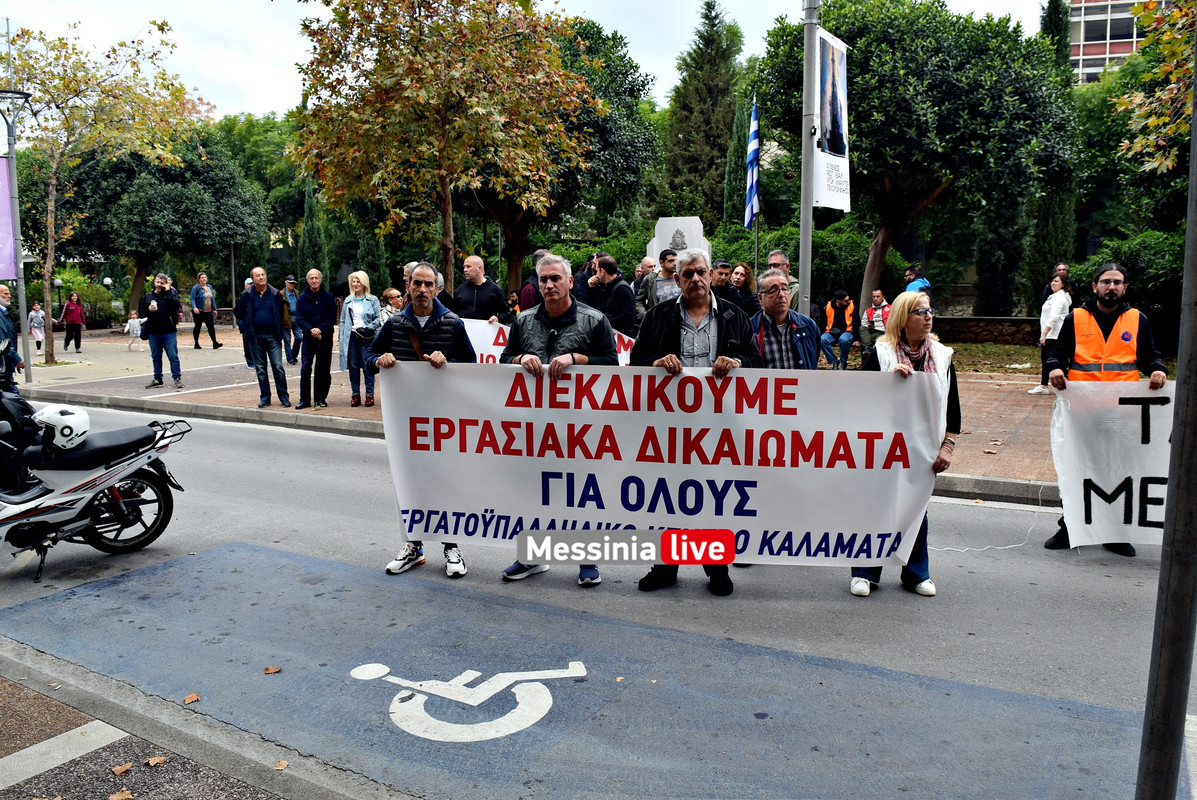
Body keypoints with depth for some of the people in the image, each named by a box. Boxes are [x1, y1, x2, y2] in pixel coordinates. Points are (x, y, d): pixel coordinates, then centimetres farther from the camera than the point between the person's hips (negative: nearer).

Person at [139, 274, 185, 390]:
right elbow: (140, 312, 16)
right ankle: (157, 379, 20)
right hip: (153, 333, 4)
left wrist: (168, 292, -14)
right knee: (156, 357, 12)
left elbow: (176, 306, -18)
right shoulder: (148, 297, 13)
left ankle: (177, 378, 3)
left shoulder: (170, 295, 2)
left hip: (169, 332, -4)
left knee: (173, 356, -4)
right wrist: (148, 309, -5)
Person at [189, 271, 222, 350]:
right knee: (197, 327, 6)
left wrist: (214, 309, 16)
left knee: (211, 327, -2)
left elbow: (212, 298, 17)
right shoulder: (196, 288, -5)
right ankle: (196, 344, 15)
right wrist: (194, 307, -27)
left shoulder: (209, 287, 13)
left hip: (208, 312, 4)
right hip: (199, 311, -4)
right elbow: (192, 299, -12)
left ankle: (215, 343, -3)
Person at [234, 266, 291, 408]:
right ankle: (265, 397, 14)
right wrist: (251, 323, 11)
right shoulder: (246, 295, 1)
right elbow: (239, 313, 12)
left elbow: (281, 313, 14)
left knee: (278, 367, -6)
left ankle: (284, 396, 1)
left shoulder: (275, 294, 2)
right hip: (256, 337, 1)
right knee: (260, 368, 7)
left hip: (273, 336, -1)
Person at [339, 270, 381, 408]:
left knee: (367, 366, -3)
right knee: (353, 366, 6)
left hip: (366, 337, -3)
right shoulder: (348, 300, 13)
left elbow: (379, 318, -1)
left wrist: (369, 328, -16)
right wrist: (342, 340, 4)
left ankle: (369, 394, 5)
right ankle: (355, 395, 13)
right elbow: (343, 321, 13)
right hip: (351, 337, 3)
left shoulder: (373, 300, 2)